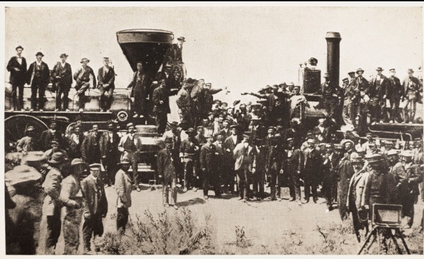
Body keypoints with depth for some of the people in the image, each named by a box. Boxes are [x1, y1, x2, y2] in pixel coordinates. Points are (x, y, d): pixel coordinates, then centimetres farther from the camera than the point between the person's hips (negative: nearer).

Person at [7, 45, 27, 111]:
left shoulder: (23, 59, 13)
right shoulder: (13, 59, 5)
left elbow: (25, 69, 13)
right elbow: (8, 67, 1)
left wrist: (25, 78, 5)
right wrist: (14, 68, -16)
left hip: (21, 78, 2)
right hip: (14, 78, -2)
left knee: (21, 93, 1)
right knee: (14, 92, -1)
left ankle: (20, 107, 1)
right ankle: (14, 106, 0)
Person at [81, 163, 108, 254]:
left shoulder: (100, 182, 15)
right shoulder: (85, 182, -4)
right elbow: (84, 197, -10)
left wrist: (104, 210, 10)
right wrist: (87, 211, -15)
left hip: (98, 212, 6)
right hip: (90, 212, -6)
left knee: (99, 231, 8)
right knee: (87, 232, 1)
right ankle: (87, 249, 9)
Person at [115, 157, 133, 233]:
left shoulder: (127, 173, 16)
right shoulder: (120, 174, -14)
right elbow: (119, 187, -20)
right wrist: (123, 197, -22)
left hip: (126, 198, 10)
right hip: (121, 200, -10)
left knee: (125, 217, 16)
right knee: (121, 217, -5)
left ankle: (122, 230, 26)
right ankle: (120, 231, 1)